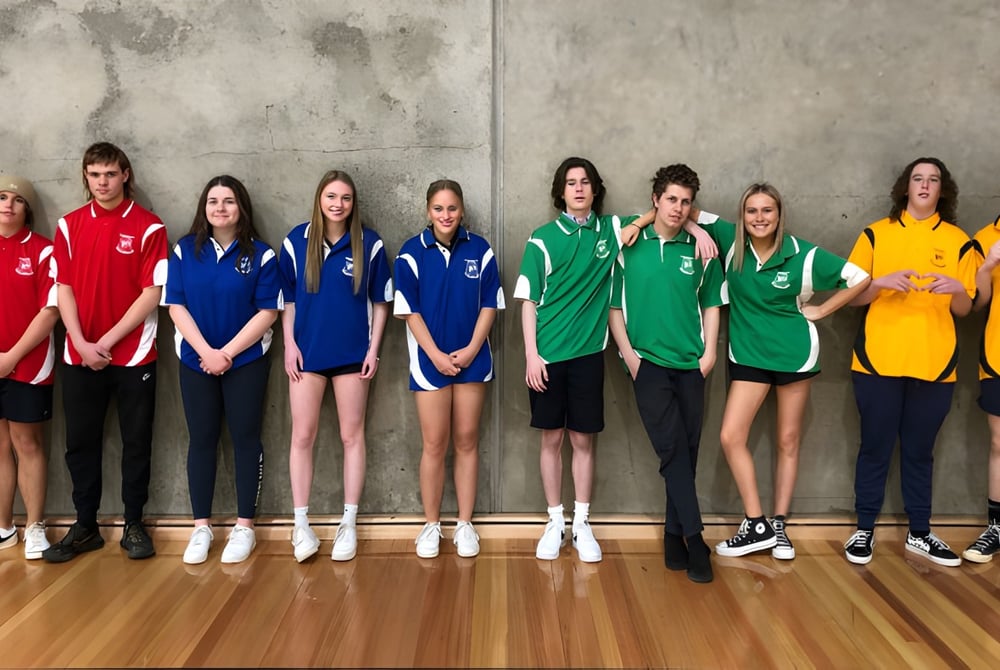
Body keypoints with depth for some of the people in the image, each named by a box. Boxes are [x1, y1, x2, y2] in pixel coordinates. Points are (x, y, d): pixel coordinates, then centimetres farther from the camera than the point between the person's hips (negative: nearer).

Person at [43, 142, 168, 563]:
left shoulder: (148, 227, -4)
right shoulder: (69, 226, 6)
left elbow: (151, 294, -9)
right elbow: (64, 290, 4)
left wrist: (107, 341, -13)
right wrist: (82, 344, -9)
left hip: (133, 356, -3)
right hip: (79, 357, 3)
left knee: (136, 442, 6)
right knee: (80, 443, 8)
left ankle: (134, 525, 18)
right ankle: (84, 527, 21)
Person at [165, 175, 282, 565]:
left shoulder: (260, 255, -4)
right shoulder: (185, 250, 2)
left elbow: (267, 312, -9)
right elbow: (176, 306, -3)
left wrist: (227, 353, -14)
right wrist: (206, 351, -13)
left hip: (246, 361, -2)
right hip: (195, 361, 2)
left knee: (245, 438, 4)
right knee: (201, 441, 8)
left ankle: (244, 527, 14)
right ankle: (201, 528, 18)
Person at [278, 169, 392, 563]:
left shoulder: (369, 244, -2)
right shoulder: (296, 242, 1)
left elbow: (380, 302, 2)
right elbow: (287, 300, 5)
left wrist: (373, 348, -4)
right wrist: (289, 345, -3)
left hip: (352, 353, -1)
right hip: (307, 352, 1)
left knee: (352, 436, 6)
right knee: (302, 436, 3)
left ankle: (349, 523, 16)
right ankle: (301, 524, 13)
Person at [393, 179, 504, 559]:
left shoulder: (479, 250, 0)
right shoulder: (412, 253, -4)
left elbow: (490, 304, 2)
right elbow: (409, 311, -4)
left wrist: (471, 349, -9)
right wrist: (436, 355, -11)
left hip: (472, 360, 1)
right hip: (430, 361, -1)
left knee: (466, 442, 8)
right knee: (434, 445, 4)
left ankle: (465, 524, 19)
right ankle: (431, 525, 18)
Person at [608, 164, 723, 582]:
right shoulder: (629, 246, 2)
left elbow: (711, 304, 12)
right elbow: (614, 303, 4)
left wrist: (710, 351, 1)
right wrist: (627, 351, -4)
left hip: (691, 364, 3)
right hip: (647, 362, -2)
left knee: (686, 453, 6)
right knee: (673, 450, -8)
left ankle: (675, 536, 18)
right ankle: (694, 540, -2)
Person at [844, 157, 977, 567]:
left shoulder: (958, 241, 8)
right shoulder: (875, 234, 4)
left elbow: (964, 309, 7)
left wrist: (957, 289, -15)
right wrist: (883, 281, -17)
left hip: (935, 364, 2)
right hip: (878, 361, -1)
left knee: (919, 451, 10)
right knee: (875, 448, 5)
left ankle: (919, 533, 22)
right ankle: (864, 530, 16)